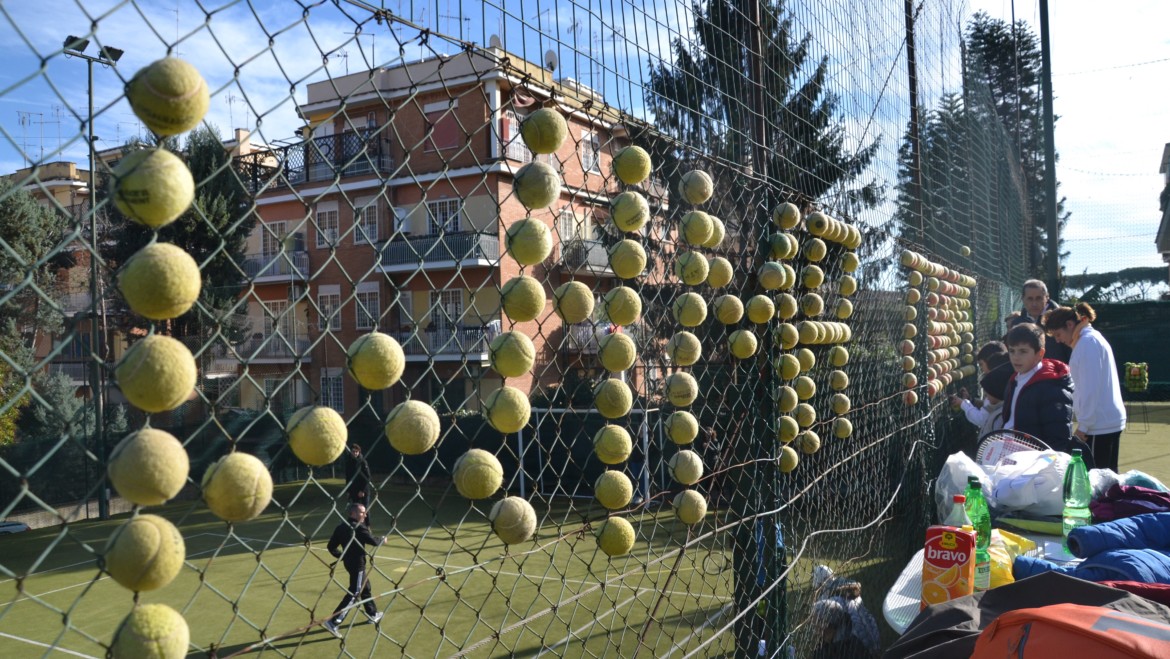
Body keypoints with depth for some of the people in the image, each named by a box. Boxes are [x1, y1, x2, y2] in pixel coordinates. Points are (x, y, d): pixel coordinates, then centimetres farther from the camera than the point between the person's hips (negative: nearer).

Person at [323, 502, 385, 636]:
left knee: (365, 588, 24)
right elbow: (373, 542, -20)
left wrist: (342, 556, 16)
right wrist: (382, 539, 1)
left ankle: (373, 615, 38)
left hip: (349, 562, 9)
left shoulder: (341, 527, 5)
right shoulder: (359, 528, -18)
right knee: (354, 594, -6)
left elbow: (331, 547, 6)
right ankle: (333, 622, -11)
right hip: (358, 563, -9)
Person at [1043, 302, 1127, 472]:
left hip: (1099, 425, -10)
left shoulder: (1088, 342, -12)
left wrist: (1083, 426, -14)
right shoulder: (1093, 339, 17)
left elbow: (1090, 388, -17)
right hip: (1110, 421, 10)